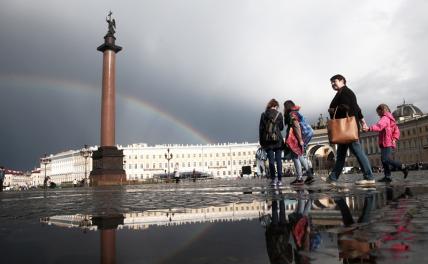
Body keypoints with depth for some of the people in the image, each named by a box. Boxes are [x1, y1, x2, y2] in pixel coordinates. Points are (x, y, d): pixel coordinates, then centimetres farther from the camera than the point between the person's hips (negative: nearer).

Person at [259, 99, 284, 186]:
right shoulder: (279, 114, -1)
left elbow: (261, 128, 3)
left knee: (271, 160, 4)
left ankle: (273, 179, 2)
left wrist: (261, 140, 8)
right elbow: (281, 127, 6)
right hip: (277, 139, -1)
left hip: (267, 140, 1)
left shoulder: (264, 114, 2)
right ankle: (279, 180, 4)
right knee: (278, 160, 4)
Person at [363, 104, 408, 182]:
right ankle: (387, 176, 6)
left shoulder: (385, 118, -7)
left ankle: (403, 167, -6)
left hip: (386, 143, -10)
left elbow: (379, 126, -29)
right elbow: (396, 131, 26)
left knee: (386, 159, -16)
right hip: (387, 143, 10)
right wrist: (394, 139, 14)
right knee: (384, 160, 7)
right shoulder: (390, 119, 25)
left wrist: (369, 129, -39)